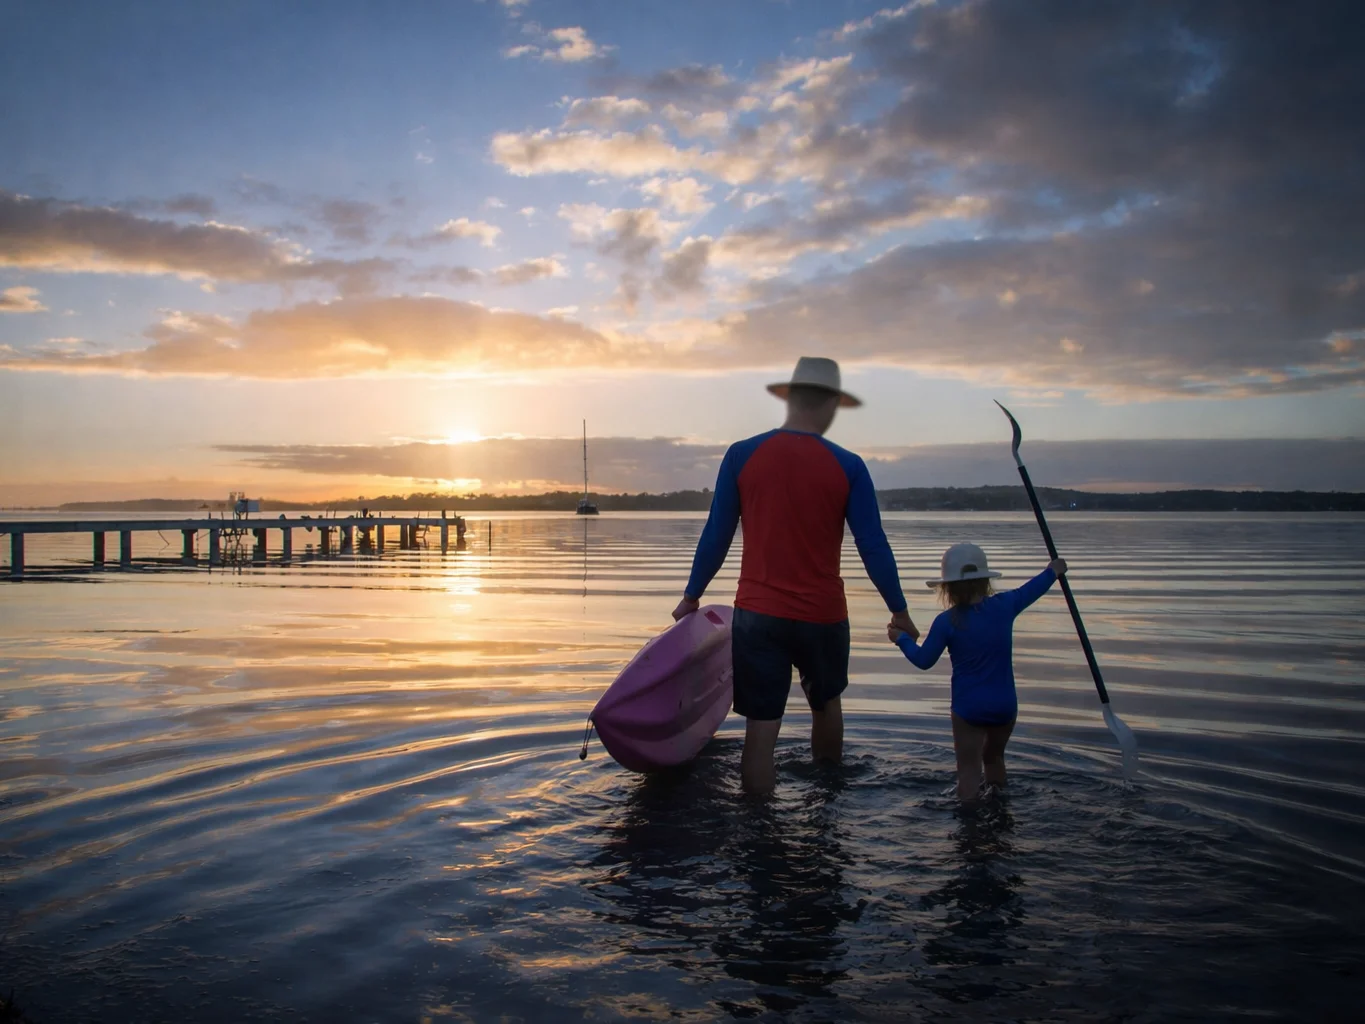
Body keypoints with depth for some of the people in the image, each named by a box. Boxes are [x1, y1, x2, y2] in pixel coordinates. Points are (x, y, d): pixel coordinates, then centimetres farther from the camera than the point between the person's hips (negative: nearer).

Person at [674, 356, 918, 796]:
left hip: (757, 615, 0)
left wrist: (691, 596, 12)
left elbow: (715, 537, 0)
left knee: (760, 732, 3)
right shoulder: (848, 467, -6)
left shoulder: (741, 456, -4)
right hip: (823, 615, 1)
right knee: (826, 704, 25)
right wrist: (899, 611, 8)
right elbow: (874, 548, -4)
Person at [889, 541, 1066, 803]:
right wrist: (1053, 570, 36)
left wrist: (902, 638, 12)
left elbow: (924, 660, -5)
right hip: (1005, 705, 5)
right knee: (994, 757, 26)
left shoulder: (947, 622, -13)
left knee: (969, 768, 0)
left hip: (968, 708, -4)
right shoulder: (1004, 606, -4)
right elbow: (1030, 590, 17)